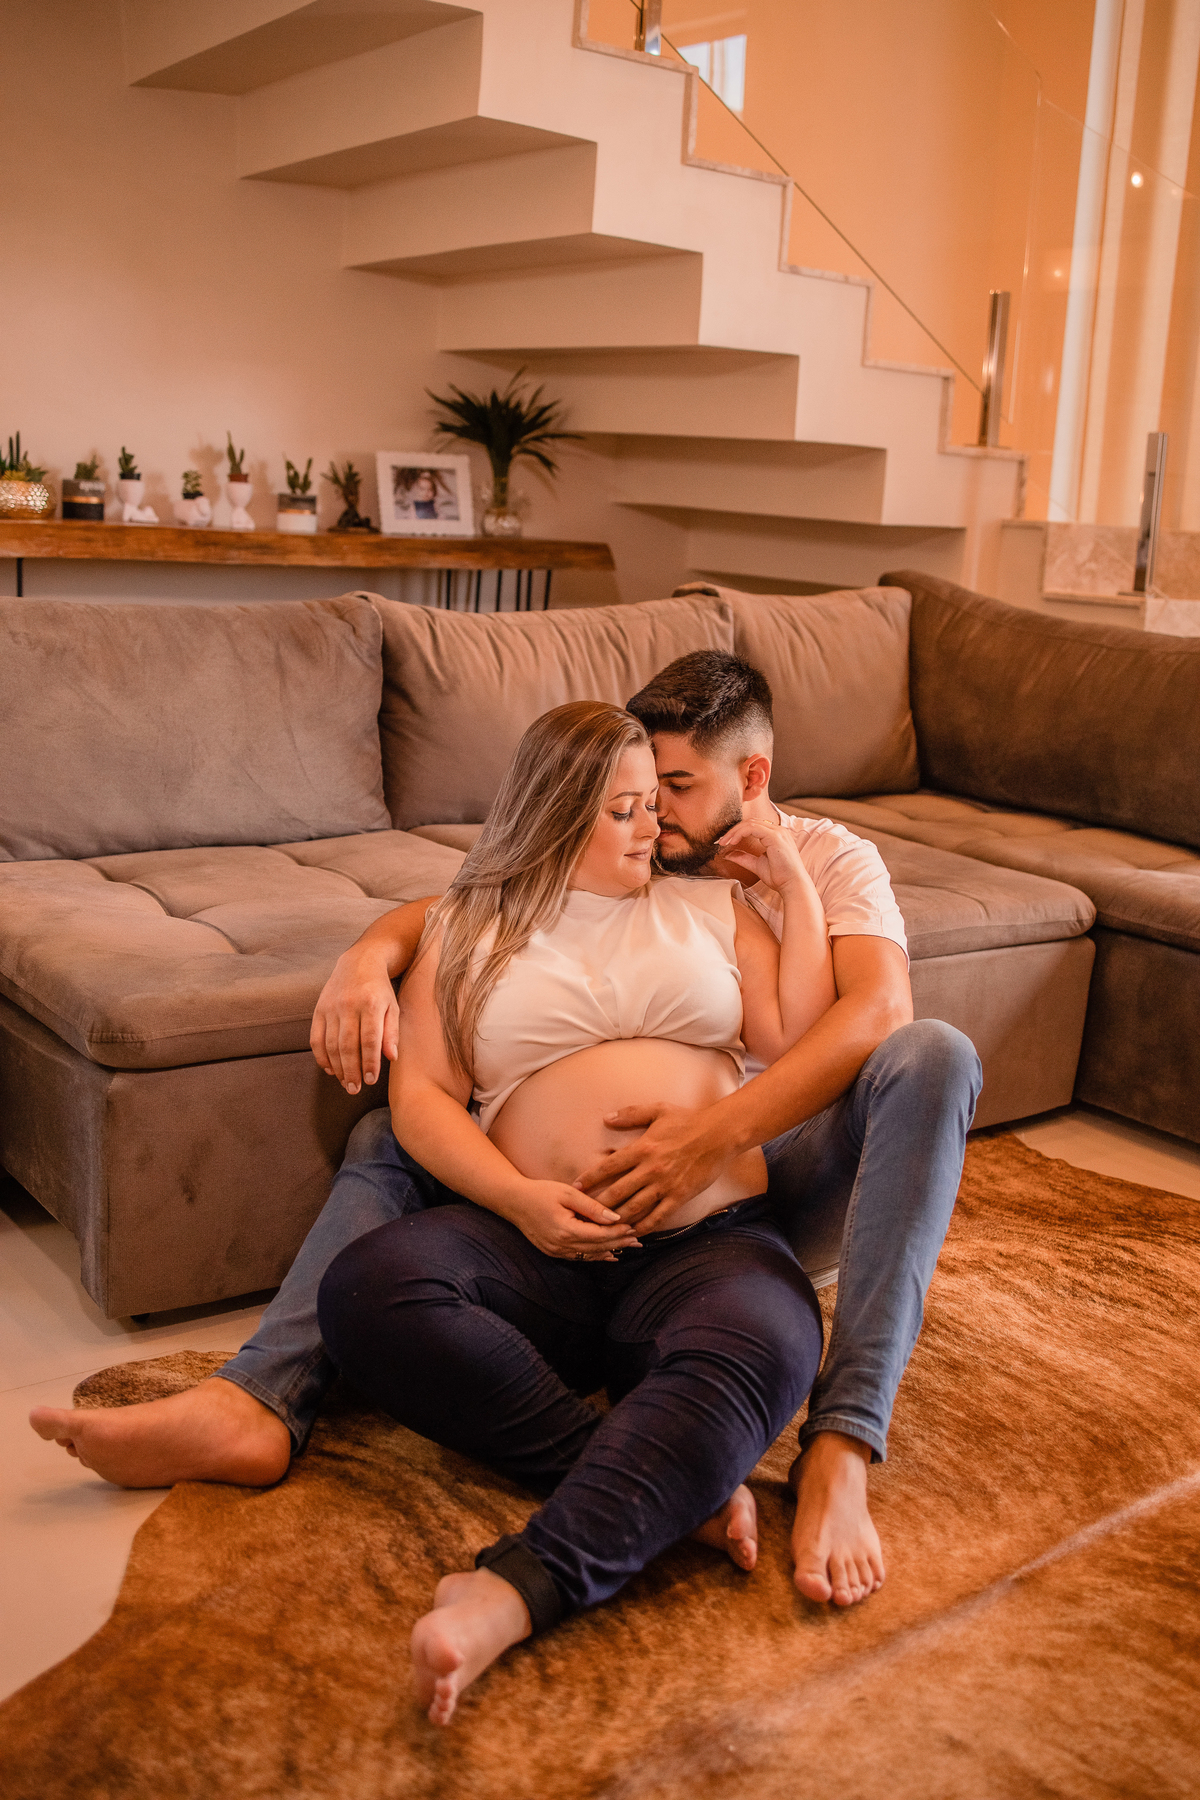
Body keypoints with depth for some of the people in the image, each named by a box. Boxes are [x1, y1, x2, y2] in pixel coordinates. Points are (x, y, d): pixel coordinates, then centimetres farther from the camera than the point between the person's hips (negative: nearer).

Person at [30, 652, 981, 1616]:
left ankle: (838, 1449, -42)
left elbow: (879, 1007, -24)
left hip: (782, 1181, -3)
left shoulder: (830, 859, -3)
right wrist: (367, 957, -21)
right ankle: (258, 1402, -30)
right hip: (638, 1175, 4)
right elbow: (448, 910, 4)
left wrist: (722, 1129, -39)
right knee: (390, 1136, -8)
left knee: (934, 1054, -33)